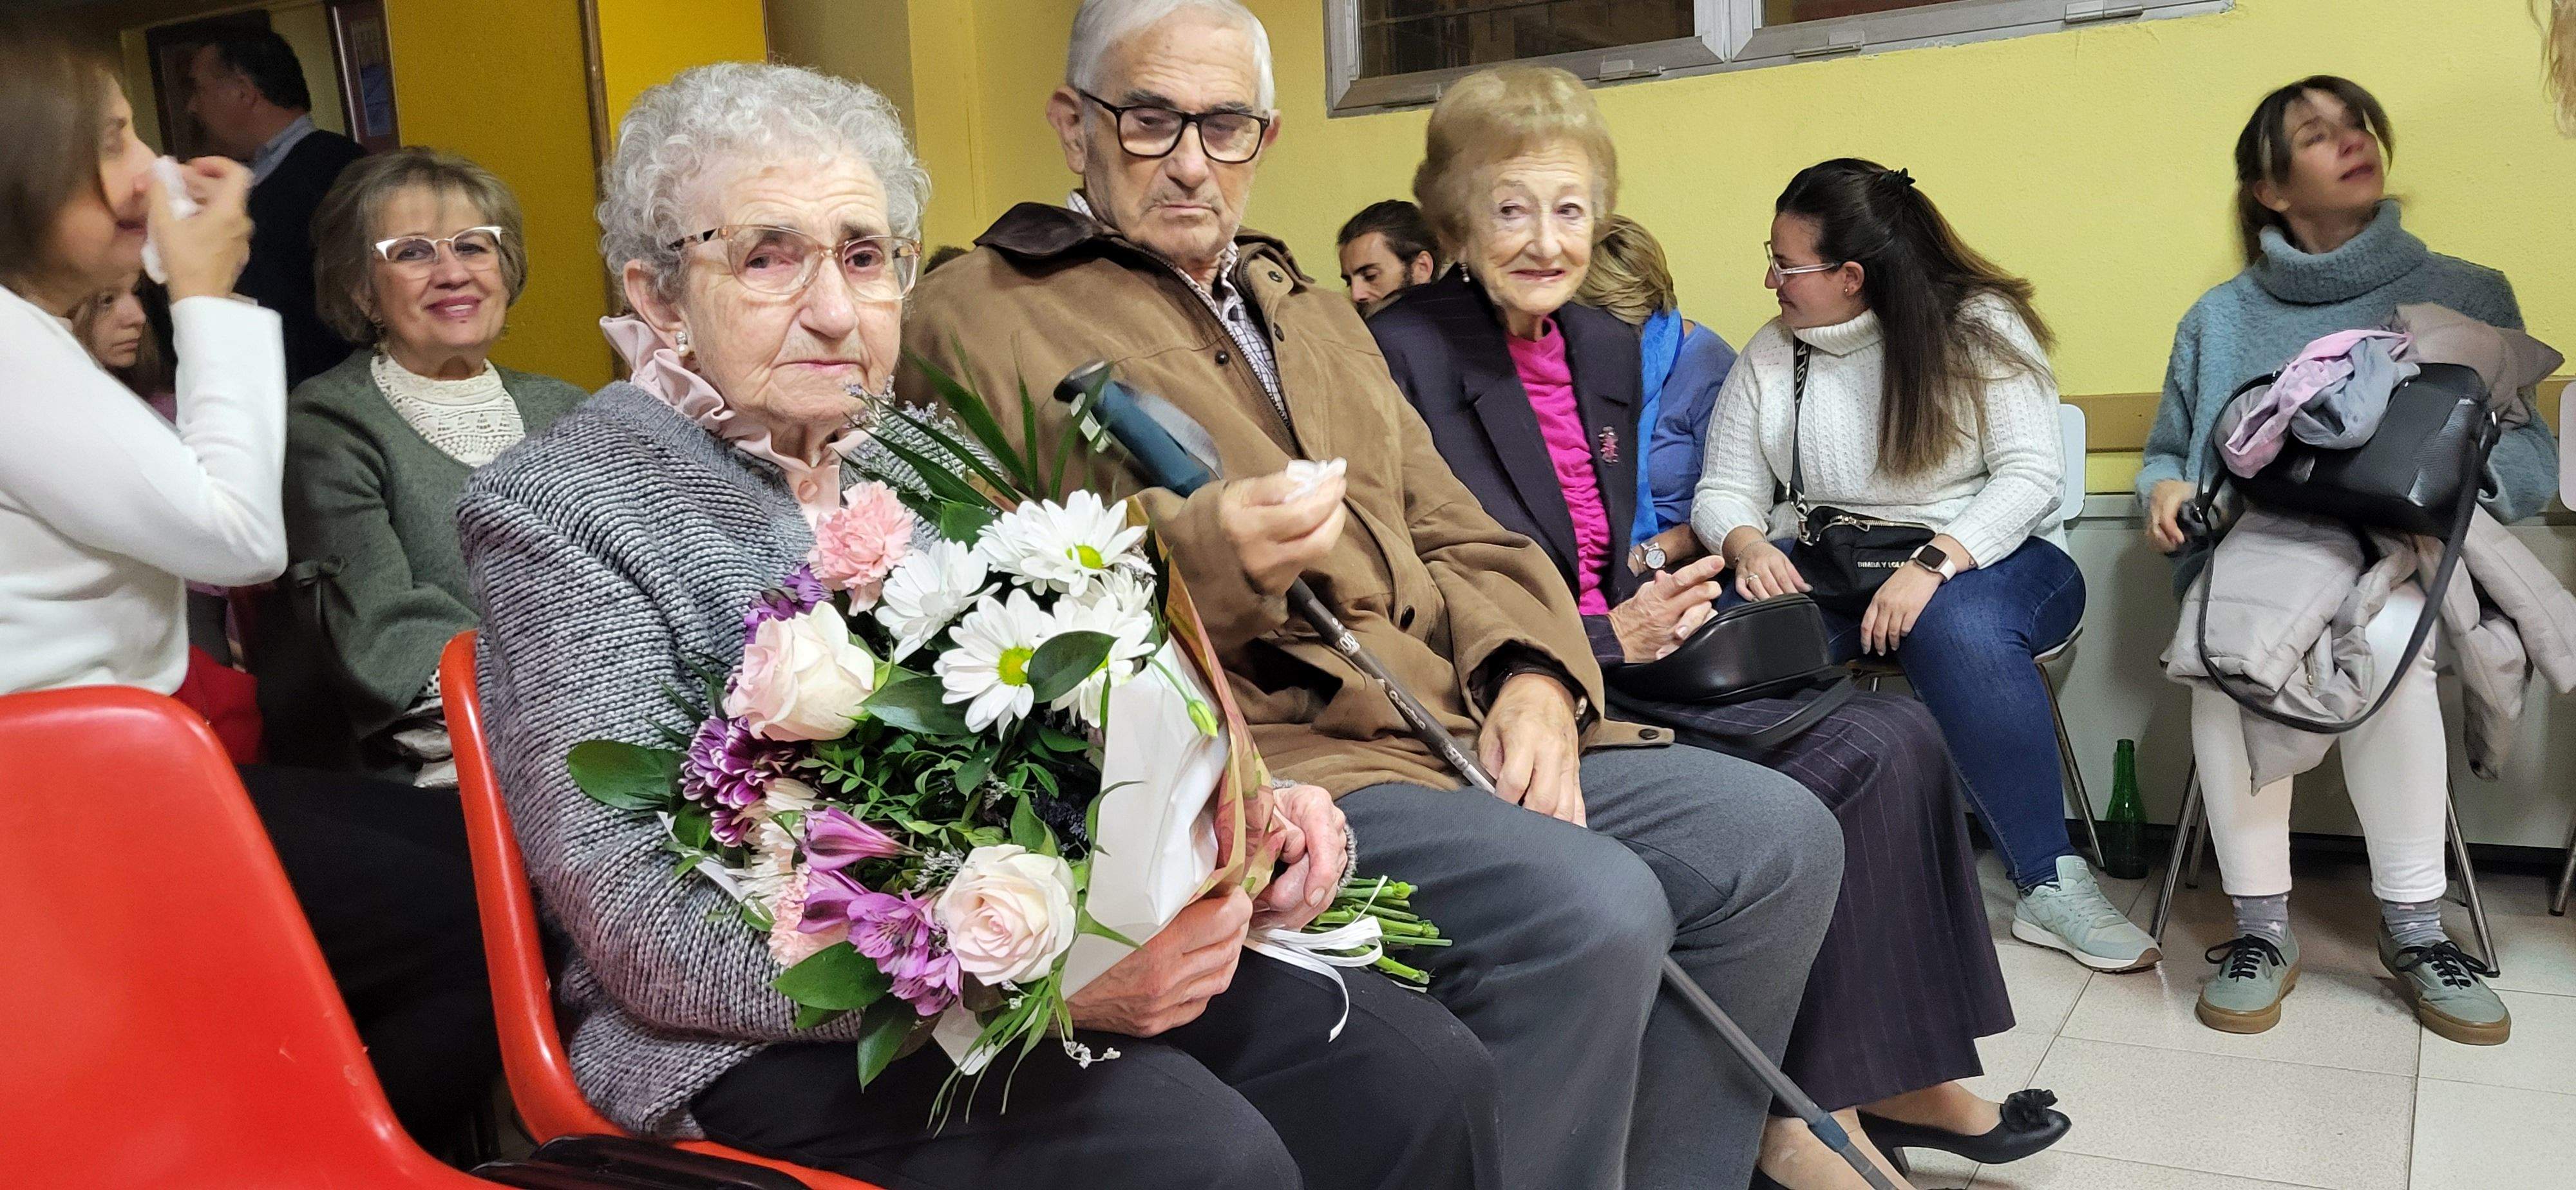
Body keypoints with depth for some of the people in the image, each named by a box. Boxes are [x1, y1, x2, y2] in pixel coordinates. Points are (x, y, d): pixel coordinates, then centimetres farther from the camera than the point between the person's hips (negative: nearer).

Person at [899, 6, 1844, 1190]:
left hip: (1456, 728, 8)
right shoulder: (977, 316, 3)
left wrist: (1531, 677, 1)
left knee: (1778, 836, -3)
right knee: (1587, 910, -28)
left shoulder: (1313, 309, 26)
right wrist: (1203, 556, -25)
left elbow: (1458, 536, 22)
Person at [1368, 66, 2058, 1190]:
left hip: (1617, 658, 8)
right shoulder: (1404, 353, -11)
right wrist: (1609, 640, -17)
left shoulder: (1610, 346, 13)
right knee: (1864, 750, -21)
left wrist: (1660, 602, 0)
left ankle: (1893, 1072, 2)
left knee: (1892, 736, -9)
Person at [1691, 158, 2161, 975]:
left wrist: (1933, 565, -27)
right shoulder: (1771, 353, 7)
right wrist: (1748, 546, -19)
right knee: (1736, 632, -30)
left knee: (1958, 631, -39)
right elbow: (1723, 490, 5)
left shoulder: (1979, 325, -3)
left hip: (1982, 558, -2)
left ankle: (2051, 885, -24)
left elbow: (2030, 474, -12)